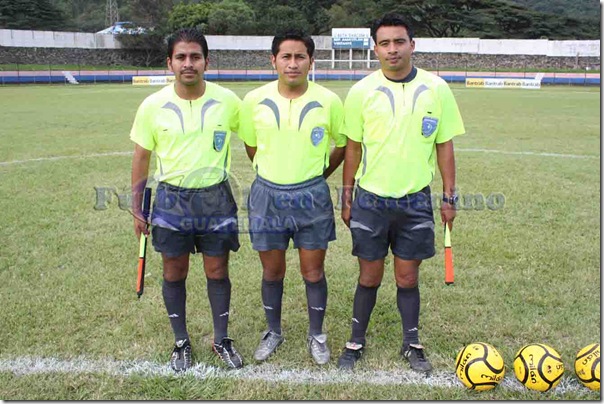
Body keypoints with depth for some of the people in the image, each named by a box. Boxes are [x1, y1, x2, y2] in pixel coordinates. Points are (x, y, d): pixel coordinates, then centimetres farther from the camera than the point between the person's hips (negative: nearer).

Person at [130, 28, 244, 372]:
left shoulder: (227, 101, -7)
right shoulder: (153, 106, -5)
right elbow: (142, 156, 3)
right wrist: (136, 208, 4)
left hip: (216, 198, 0)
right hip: (171, 200, 1)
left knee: (218, 272, 9)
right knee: (174, 274, 11)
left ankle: (222, 339, 29)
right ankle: (181, 342, 30)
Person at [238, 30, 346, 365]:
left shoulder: (329, 102, -8)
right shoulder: (254, 100, -5)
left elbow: (343, 145, 7)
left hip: (312, 196, -1)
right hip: (267, 195, 1)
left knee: (313, 271, 8)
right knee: (272, 271, 13)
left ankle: (317, 335, 30)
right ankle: (273, 332, 35)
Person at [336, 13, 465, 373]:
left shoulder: (436, 89, -2)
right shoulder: (361, 91, -4)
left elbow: (445, 146, 4)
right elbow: (353, 148, 3)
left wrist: (450, 197, 3)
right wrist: (347, 197, 4)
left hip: (416, 200, 0)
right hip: (371, 199, 0)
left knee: (408, 278, 10)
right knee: (370, 277, 10)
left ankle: (412, 343, 30)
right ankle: (357, 341, 28)